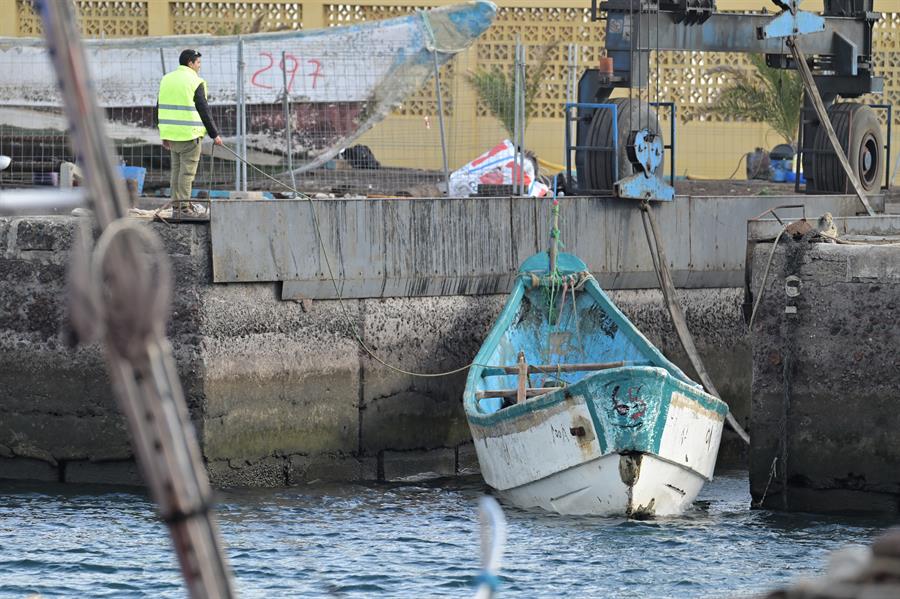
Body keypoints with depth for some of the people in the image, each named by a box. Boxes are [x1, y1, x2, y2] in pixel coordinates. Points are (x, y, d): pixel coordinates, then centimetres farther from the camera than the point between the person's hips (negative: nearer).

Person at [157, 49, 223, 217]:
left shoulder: (166, 79, 12)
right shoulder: (195, 82, -9)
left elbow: (160, 108, 15)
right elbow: (204, 111, -10)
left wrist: (164, 135, 21)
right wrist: (214, 134, -2)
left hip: (172, 133, 7)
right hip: (189, 134, -7)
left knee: (176, 170, 14)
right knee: (187, 171, -4)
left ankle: (176, 206, 14)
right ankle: (184, 207, -6)